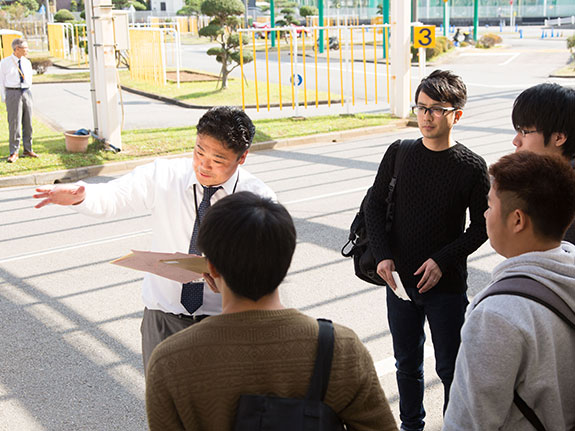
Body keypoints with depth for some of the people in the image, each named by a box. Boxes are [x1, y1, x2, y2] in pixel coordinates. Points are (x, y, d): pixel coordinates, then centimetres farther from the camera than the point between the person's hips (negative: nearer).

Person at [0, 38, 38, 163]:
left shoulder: (27, 62, 10)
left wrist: (27, 93, 12)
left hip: (26, 93, 5)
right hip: (12, 93, -4)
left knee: (28, 123, 7)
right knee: (14, 123, -7)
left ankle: (28, 150, 17)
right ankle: (14, 153, -1)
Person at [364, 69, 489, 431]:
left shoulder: (472, 167, -9)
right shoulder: (399, 153, -2)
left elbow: (482, 225, -4)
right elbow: (375, 204, 4)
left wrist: (443, 260, -15)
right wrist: (383, 255, -7)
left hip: (447, 285, -3)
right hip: (400, 280, 3)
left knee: (450, 367, 9)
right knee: (407, 362, 18)